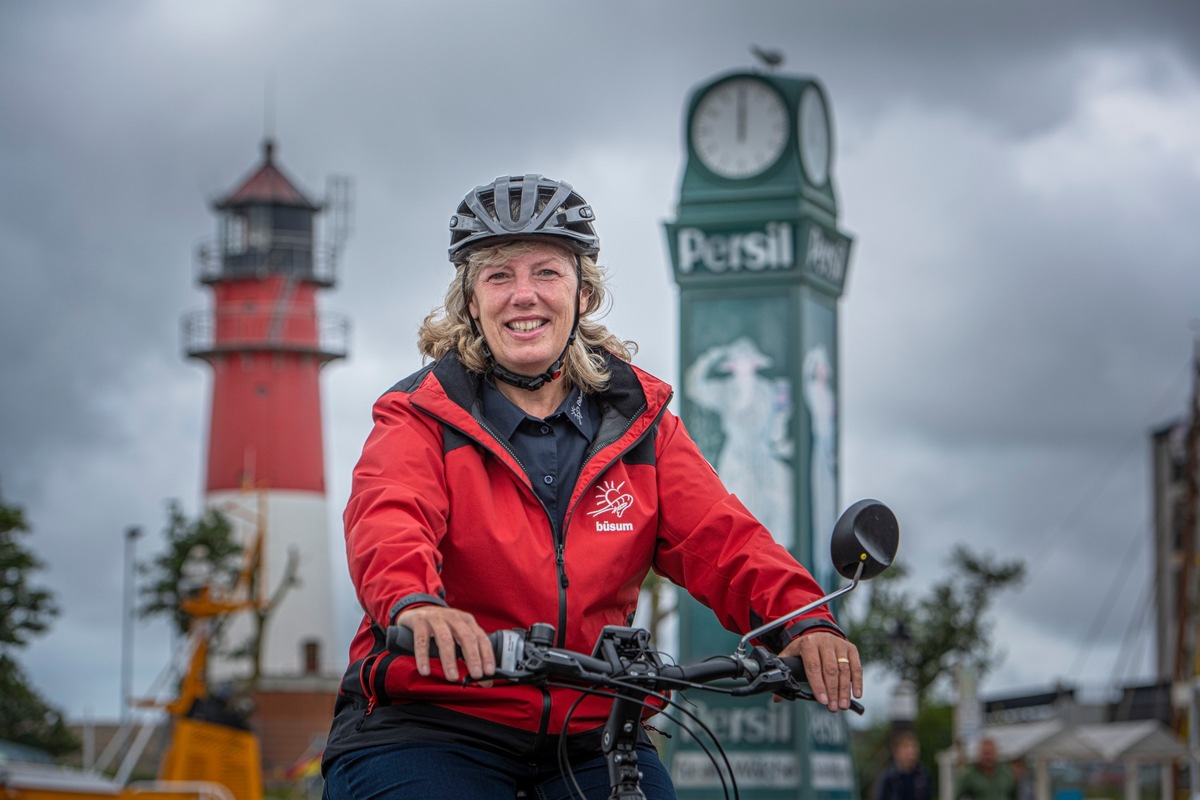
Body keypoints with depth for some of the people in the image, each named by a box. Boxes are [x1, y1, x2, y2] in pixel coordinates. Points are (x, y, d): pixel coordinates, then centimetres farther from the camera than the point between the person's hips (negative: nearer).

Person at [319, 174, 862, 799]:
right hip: (431, 721, -3)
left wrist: (803, 621, -25)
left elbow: (717, 537, -4)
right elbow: (388, 522, -21)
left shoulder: (638, 419, 9)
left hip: (590, 735, 3)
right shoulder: (424, 415, -1)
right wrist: (415, 602, -46)